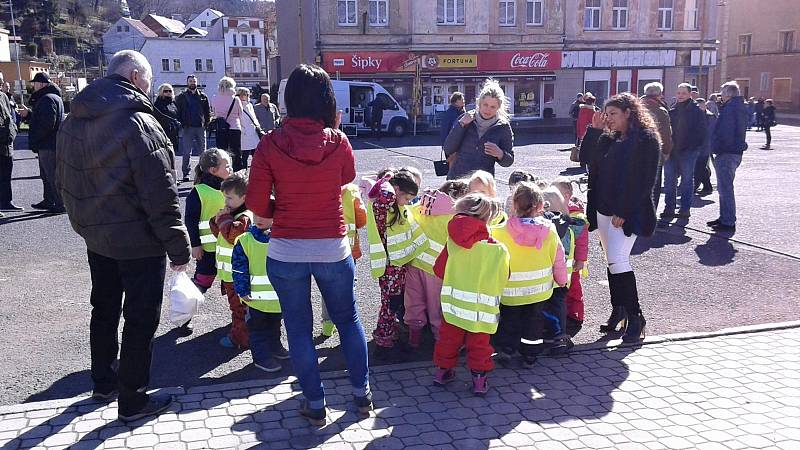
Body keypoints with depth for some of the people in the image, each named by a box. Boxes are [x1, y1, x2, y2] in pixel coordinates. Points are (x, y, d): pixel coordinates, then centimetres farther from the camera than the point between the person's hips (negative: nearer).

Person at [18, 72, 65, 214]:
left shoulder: (48, 99, -17)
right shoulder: (44, 98, 19)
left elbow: (47, 124, -25)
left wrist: (34, 139, -16)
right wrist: (28, 114, 10)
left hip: (48, 145, -11)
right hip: (47, 144, 11)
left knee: (52, 175, -8)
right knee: (46, 174, 19)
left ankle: (61, 205, -5)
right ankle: (49, 201, 28)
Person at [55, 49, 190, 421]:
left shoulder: (73, 121, 7)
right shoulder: (137, 123, -20)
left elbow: (64, 180, 15)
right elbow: (159, 195, -23)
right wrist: (178, 248, -18)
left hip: (96, 235, 8)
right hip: (138, 241, -8)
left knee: (104, 308, 22)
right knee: (141, 317, 4)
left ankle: (103, 381, 38)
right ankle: (133, 400, 14)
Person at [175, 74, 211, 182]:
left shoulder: (203, 96, 11)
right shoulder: (181, 97, 5)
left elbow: (208, 111, 11)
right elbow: (177, 112, 4)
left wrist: (207, 122, -1)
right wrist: (181, 124, -7)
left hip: (201, 127, 2)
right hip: (187, 128, -2)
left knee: (202, 151, 7)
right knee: (187, 152, 0)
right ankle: (186, 174, 5)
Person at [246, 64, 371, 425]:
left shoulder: (270, 144, -12)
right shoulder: (338, 141, -9)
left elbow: (257, 204, -9)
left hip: (286, 252, -1)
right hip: (333, 249, 1)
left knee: (298, 329, 14)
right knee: (348, 320, 21)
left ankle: (315, 404, 23)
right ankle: (361, 394, 31)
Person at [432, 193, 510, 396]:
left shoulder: (452, 243, -10)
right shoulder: (498, 249, -13)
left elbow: (439, 269, 1)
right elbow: (503, 279, -1)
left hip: (453, 302, 2)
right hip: (481, 310, -2)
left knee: (449, 338, 20)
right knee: (479, 343, 14)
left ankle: (443, 370, 32)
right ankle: (479, 378, 17)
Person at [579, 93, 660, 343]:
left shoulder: (646, 139, -8)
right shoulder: (609, 139, 13)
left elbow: (644, 180, -14)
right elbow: (586, 158, 8)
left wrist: (624, 212, -18)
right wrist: (594, 130, 0)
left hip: (628, 213, -7)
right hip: (604, 209, 7)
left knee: (617, 261, -16)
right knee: (612, 261, 11)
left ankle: (635, 316, -6)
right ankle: (618, 311, 23)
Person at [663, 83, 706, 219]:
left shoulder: (697, 111, -3)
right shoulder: (672, 110, 10)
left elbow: (701, 131, -5)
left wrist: (695, 147, -14)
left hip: (688, 151, -4)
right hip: (671, 150, 4)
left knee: (687, 180, 4)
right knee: (669, 179, 5)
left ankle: (685, 209, 10)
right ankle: (669, 208, 13)